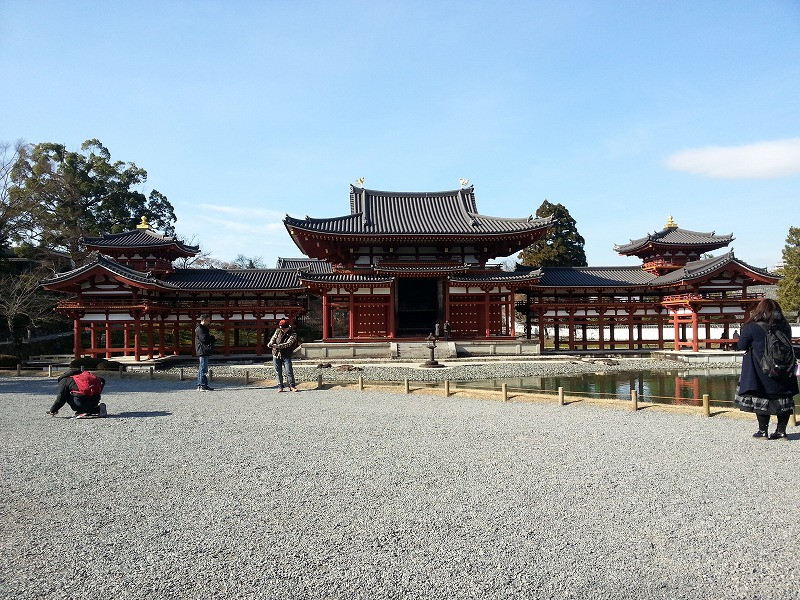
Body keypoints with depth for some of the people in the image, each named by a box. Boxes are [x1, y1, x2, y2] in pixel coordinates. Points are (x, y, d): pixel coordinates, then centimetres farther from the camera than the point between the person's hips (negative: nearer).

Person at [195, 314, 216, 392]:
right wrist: (213, 337, -11)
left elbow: (208, 339, 25)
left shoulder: (204, 328, 22)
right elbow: (204, 339, -22)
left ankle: (200, 386, 17)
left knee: (201, 368, 13)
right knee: (203, 368, -11)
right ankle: (203, 386, -12)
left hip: (205, 352, 11)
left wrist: (213, 338, 9)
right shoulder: (199, 329, -11)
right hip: (203, 351, -11)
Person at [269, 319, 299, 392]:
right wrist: (271, 343, -20)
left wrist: (277, 346, -32)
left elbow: (287, 344, -21)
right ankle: (280, 387, 16)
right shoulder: (278, 331, 3)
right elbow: (273, 338, 5)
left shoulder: (293, 334, -11)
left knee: (289, 371, -7)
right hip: (276, 354, 4)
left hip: (286, 356, -3)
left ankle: (292, 386, 7)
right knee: (278, 372, 8)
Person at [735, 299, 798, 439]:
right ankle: (781, 430, 14)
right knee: (783, 399, 11)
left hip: (761, 372, -4)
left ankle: (763, 430, 7)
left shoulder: (752, 327, -13)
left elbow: (741, 346, -6)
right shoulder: (785, 327, 1)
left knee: (761, 399, 4)